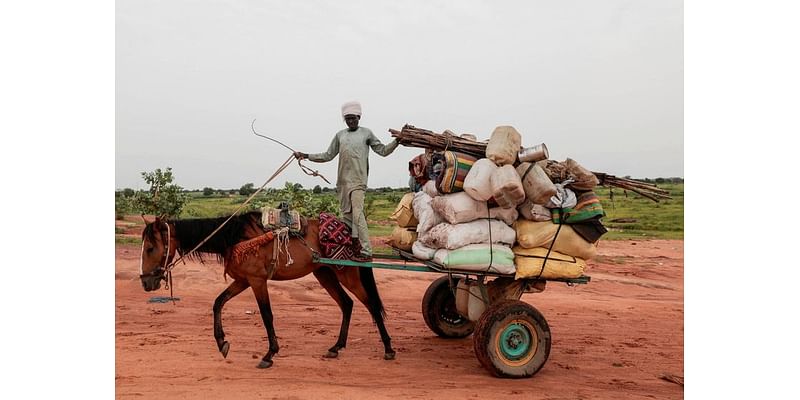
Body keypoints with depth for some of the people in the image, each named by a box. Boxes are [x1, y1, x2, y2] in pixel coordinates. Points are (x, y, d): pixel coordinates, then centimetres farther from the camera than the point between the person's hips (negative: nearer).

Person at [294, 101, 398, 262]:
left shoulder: (366, 133, 6)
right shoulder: (340, 135, 15)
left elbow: (383, 151, 4)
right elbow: (328, 156, 18)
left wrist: (397, 141, -11)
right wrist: (306, 156, 13)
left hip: (358, 182, -5)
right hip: (342, 182, 5)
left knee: (357, 214, -15)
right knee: (346, 215, 5)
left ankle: (366, 252, -16)